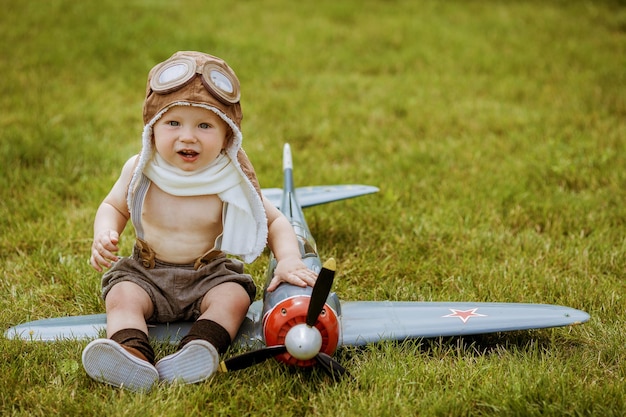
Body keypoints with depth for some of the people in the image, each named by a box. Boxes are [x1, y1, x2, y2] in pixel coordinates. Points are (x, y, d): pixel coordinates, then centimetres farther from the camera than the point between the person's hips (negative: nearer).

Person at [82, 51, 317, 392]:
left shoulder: (231, 182, -11)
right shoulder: (140, 171, -7)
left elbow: (274, 221, -1)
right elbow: (113, 206, 11)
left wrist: (289, 259, -20)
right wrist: (104, 234, -11)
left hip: (209, 274, -1)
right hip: (146, 273, 1)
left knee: (235, 297, -26)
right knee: (122, 296, -25)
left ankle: (200, 348, -44)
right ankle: (133, 354, -47)